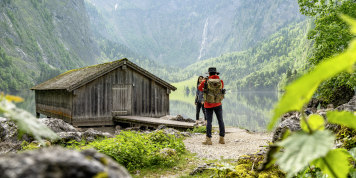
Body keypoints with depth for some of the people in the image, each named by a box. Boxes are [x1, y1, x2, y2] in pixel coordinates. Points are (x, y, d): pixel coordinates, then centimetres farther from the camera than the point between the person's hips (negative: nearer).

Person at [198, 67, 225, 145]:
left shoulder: (205, 81, -9)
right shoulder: (221, 81, -4)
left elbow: (200, 88, 10)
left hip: (208, 105, -1)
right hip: (218, 104, 2)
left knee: (209, 121, 1)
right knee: (220, 120, 10)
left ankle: (208, 140, -3)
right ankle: (222, 138, 12)